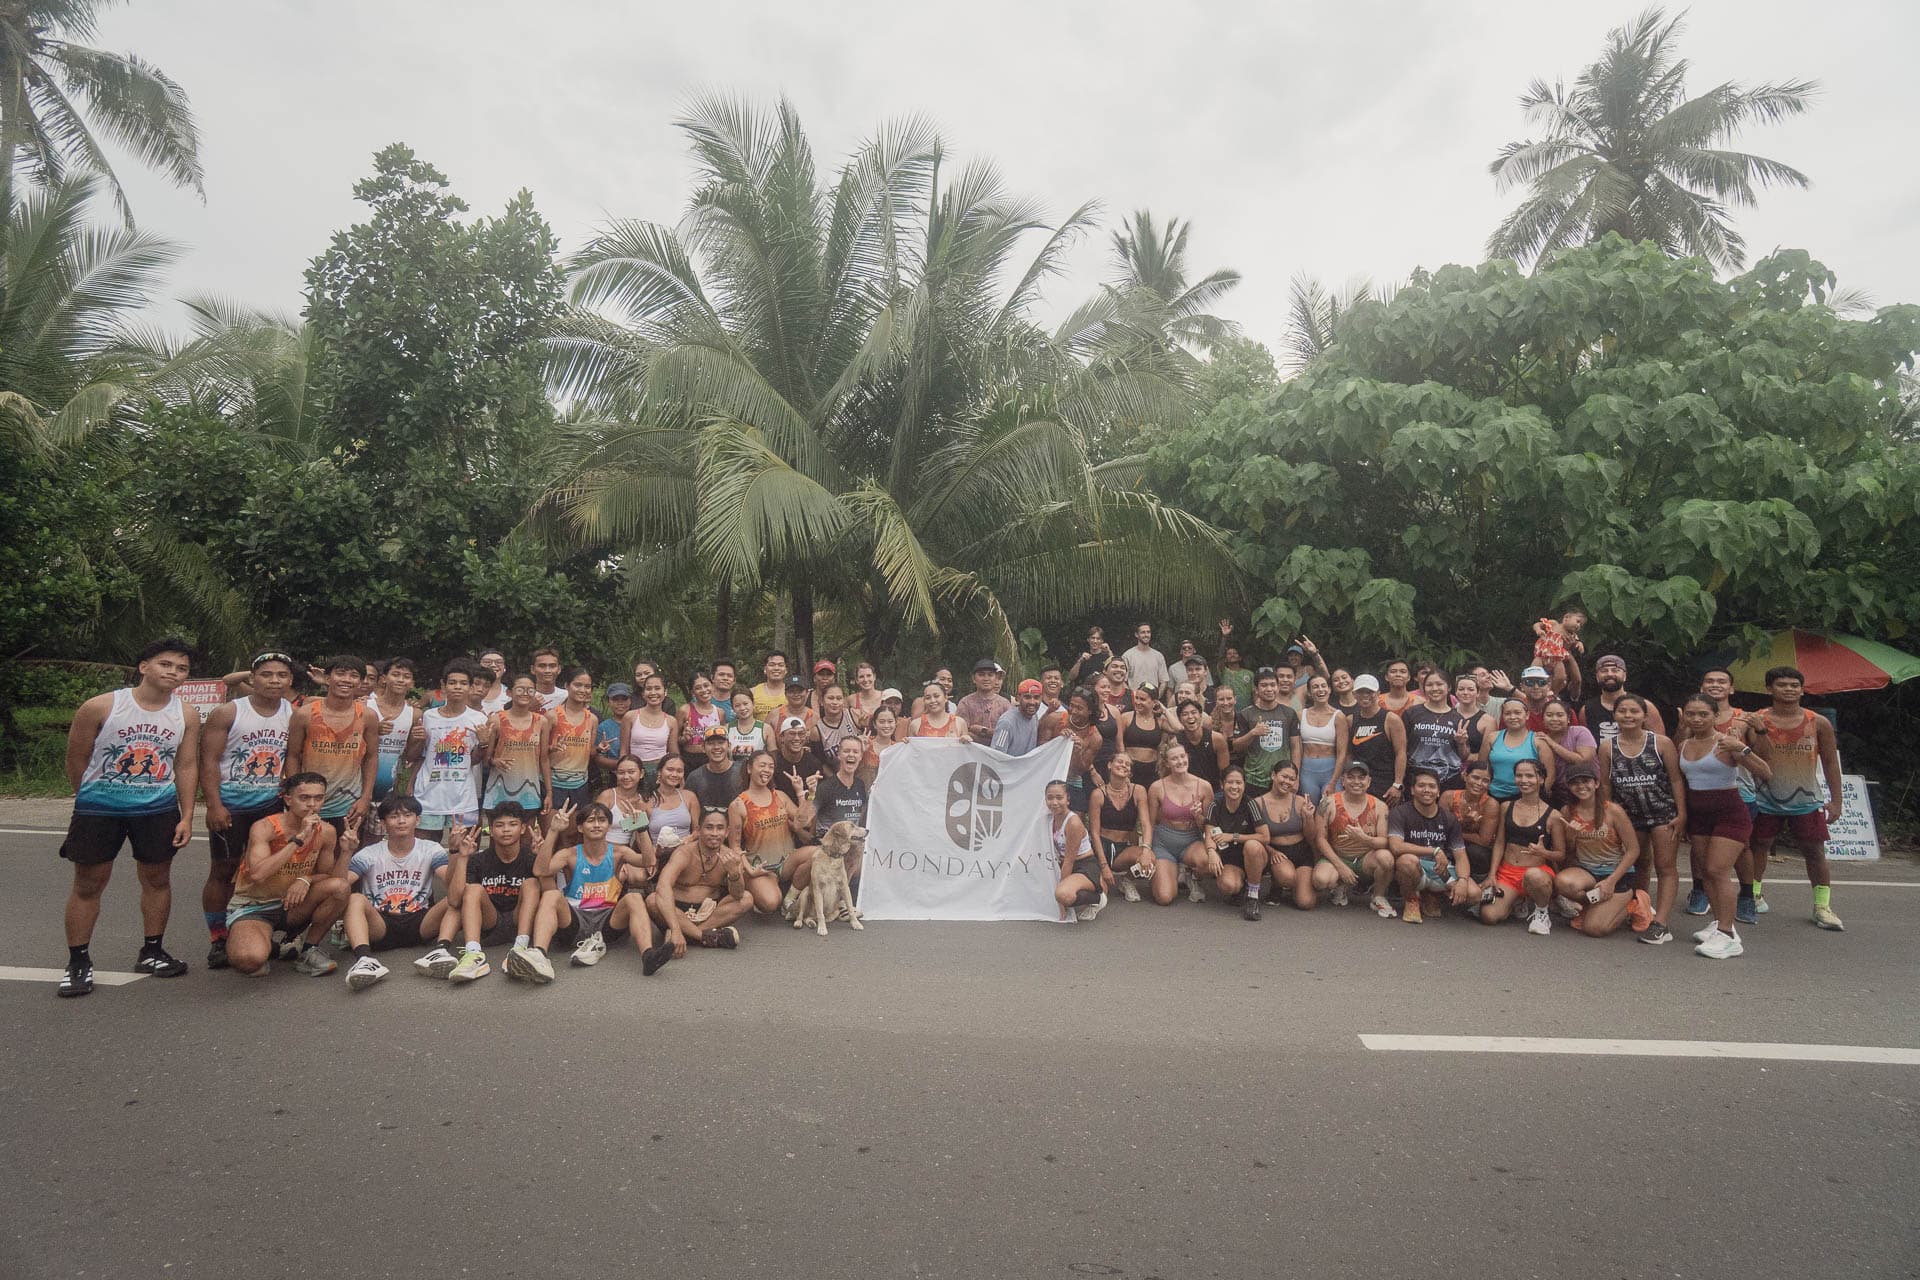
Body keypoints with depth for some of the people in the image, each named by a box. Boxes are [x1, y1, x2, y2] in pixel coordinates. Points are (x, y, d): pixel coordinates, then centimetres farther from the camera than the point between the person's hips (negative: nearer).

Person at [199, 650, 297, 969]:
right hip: (231, 805, -3)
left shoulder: (294, 715, 3)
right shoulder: (227, 713, -7)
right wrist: (215, 805, -14)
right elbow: (209, 761, -8)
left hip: (272, 803, 3)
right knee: (223, 872, 5)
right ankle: (217, 939, 14)